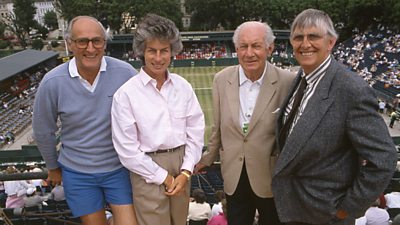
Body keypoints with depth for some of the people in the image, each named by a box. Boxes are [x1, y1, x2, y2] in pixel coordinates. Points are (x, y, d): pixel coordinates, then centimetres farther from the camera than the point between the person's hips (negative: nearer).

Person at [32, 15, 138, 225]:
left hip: (120, 168, 0)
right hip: (77, 173, 1)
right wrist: (53, 167, 13)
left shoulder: (125, 73, -17)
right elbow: (43, 132, 1)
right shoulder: (53, 82, -14)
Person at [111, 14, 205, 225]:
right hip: (148, 171, -3)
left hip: (180, 164, 4)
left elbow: (195, 131, 2)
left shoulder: (183, 86, -2)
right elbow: (127, 148, -11)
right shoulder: (126, 94, -12)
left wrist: (185, 172, -5)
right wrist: (163, 176, -8)